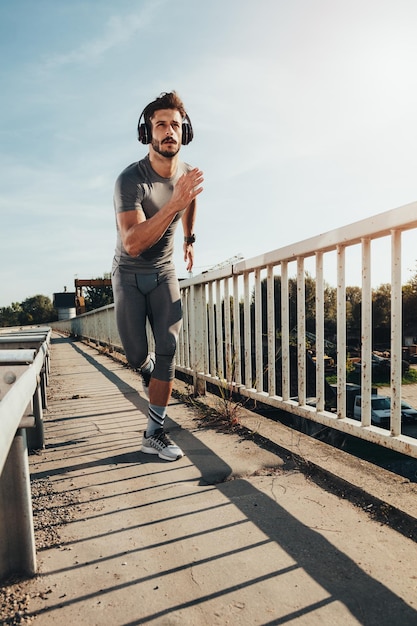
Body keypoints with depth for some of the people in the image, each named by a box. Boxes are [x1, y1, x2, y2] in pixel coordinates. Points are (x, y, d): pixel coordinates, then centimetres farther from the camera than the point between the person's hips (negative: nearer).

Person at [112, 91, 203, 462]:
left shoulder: (189, 175, -4)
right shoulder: (131, 180, -24)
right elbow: (133, 244, -37)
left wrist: (190, 239, 26)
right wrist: (174, 202, -44)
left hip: (164, 272, 4)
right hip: (129, 274, -3)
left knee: (168, 349, -8)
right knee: (136, 355, 2)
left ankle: (155, 434, 1)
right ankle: (148, 368, 43)